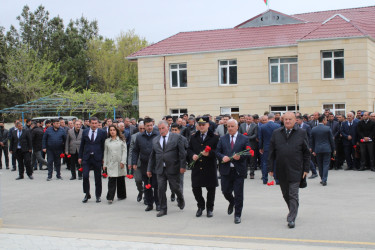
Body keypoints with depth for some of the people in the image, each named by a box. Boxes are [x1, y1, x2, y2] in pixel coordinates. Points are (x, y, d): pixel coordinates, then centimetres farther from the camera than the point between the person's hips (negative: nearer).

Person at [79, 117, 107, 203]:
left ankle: (98, 196, 19)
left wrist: (103, 158, -3)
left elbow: (103, 146, 2)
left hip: (97, 158, -1)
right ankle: (87, 194, 11)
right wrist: (80, 157, 7)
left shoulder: (102, 133, 1)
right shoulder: (85, 132, 7)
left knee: (98, 178, 6)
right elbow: (82, 145, 11)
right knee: (85, 176, -7)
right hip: (86, 158, 1)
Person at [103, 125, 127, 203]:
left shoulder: (121, 140, 3)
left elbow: (124, 151, -1)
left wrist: (123, 162, -10)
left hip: (120, 164, 0)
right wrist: (105, 164, 6)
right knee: (111, 180, -8)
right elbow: (105, 153, 10)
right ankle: (110, 198, -8)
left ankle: (121, 195, 23)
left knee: (121, 180, 9)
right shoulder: (107, 141, 9)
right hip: (111, 163, 0)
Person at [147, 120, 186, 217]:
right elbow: (152, 156, 14)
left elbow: (182, 153, -4)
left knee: (175, 187, 4)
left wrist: (183, 166, -10)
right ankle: (163, 209, 12)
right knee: (161, 189, 2)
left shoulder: (177, 137, -1)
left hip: (173, 168, -3)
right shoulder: (155, 140, 11)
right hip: (160, 169, 3)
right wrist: (149, 169, 12)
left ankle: (180, 199, 36)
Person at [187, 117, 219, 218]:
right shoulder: (193, 138, 12)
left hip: (210, 168, -3)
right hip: (197, 167, 3)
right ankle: (201, 206, 25)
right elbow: (189, 149, 14)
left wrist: (209, 153, -20)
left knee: (211, 189, 5)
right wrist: (192, 155, -6)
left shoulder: (214, 137, 0)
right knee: (196, 188, 4)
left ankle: (209, 208, 21)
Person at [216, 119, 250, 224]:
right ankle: (232, 202, 40)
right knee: (225, 191, 5)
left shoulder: (244, 139, 3)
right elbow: (217, 152, 7)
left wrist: (240, 156, -19)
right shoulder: (222, 139, 9)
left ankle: (237, 215, 12)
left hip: (238, 170, -2)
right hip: (226, 170, 2)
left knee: (238, 193, 0)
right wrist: (222, 157, -13)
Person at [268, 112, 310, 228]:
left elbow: (306, 152, 3)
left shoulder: (301, 133, 0)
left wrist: (306, 169, -1)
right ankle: (293, 211, 35)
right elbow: (271, 152, 7)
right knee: (285, 194, 14)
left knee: (293, 195, -3)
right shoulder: (276, 133, 6)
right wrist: (270, 168, 3)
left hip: (295, 170, -3)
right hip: (281, 170, 3)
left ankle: (291, 219, 2)